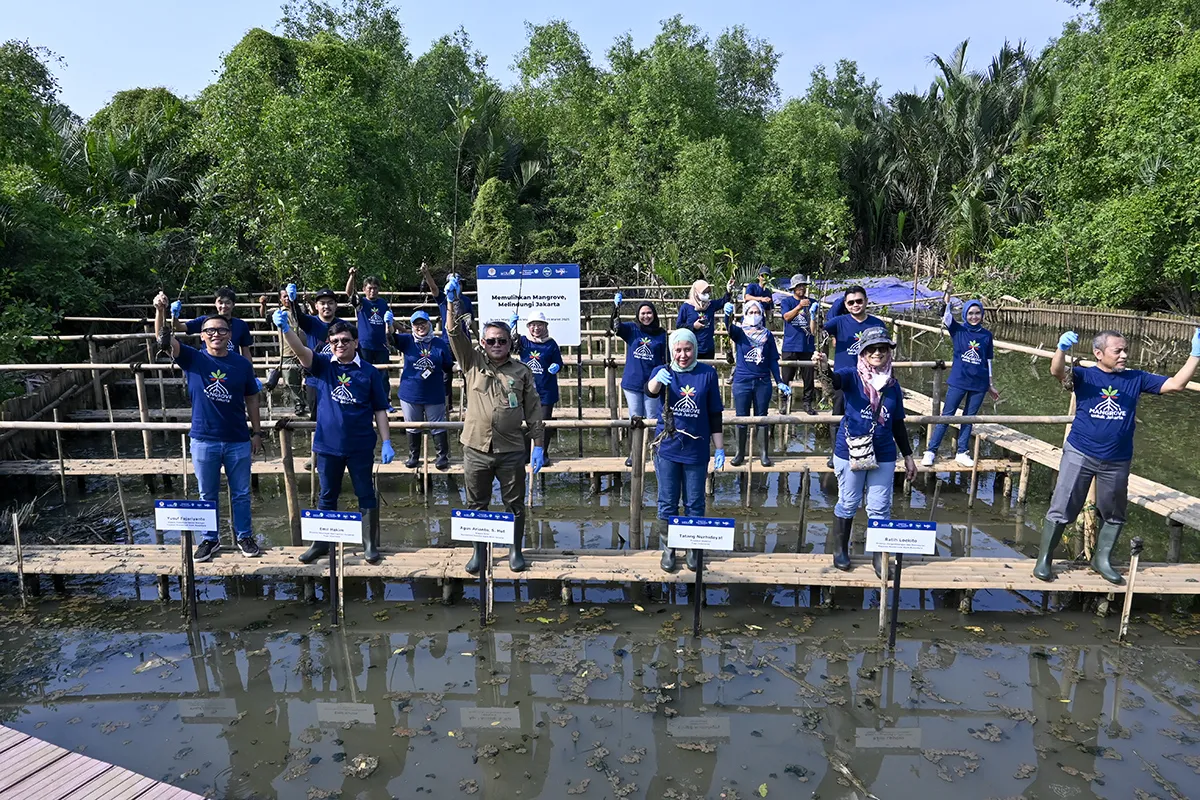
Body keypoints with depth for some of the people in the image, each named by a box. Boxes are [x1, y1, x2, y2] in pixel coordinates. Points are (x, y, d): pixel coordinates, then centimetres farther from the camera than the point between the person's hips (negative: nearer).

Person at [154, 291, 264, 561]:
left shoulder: (242, 364, -2)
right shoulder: (192, 359, -3)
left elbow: (251, 399, 4)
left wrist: (257, 432, 4)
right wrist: (160, 311, -34)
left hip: (238, 441, 0)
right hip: (204, 441, 0)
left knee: (241, 493, 12)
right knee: (208, 495, 14)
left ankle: (244, 536, 27)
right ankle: (209, 539, 28)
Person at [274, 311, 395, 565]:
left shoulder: (369, 372, -1)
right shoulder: (323, 365, 1)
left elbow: (380, 410, 0)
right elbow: (300, 350, -18)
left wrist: (386, 443, -4)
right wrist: (285, 328, -37)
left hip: (361, 447, -1)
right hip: (327, 446, 2)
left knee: (366, 496, 7)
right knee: (327, 497, 14)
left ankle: (371, 545, 19)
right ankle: (321, 544, 28)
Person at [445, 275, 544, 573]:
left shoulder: (522, 371, 2)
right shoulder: (472, 363, 4)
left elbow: (533, 409, 2)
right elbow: (456, 334, -9)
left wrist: (538, 444, -2)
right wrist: (454, 302, -22)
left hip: (511, 450, -1)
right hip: (476, 449, 1)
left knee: (515, 504, 9)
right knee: (477, 504, 12)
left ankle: (515, 550, 27)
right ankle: (479, 550, 29)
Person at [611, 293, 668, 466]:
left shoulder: (661, 334, 2)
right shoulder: (631, 329, 1)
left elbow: (666, 359, 6)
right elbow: (616, 326, -18)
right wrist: (616, 307, -33)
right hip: (632, 382, 1)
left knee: (653, 419, 7)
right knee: (635, 418, 9)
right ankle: (634, 453, 20)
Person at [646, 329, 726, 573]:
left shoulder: (707, 374, -1)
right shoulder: (662, 371, -2)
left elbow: (715, 414, 2)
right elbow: (649, 391, -25)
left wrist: (720, 449, 2)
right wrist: (657, 380, -48)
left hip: (697, 451, 0)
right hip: (667, 450, 0)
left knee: (695, 504, 12)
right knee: (667, 503, 9)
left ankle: (694, 549, 28)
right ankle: (668, 549, 24)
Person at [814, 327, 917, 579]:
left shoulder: (893, 385, 5)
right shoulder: (852, 377, -6)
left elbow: (898, 424, 12)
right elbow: (832, 379, -29)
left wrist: (908, 456, 14)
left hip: (883, 455, 3)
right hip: (850, 452, -3)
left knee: (880, 508, 8)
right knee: (848, 504, 9)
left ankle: (879, 556, 23)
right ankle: (841, 550, 27)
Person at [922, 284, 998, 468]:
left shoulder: (987, 335, 4)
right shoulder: (958, 330, -2)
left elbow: (989, 361, 9)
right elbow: (946, 315, -19)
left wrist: (990, 385, 12)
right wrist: (946, 294, -34)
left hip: (979, 384, 2)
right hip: (958, 381, -2)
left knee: (969, 417, 10)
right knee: (947, 415, -1)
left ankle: (962, 453, 19)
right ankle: (931, 451, 2)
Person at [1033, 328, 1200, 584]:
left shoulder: (1136, 379, 3)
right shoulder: (1084, 375, -7)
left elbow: (1176, 384, 0)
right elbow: (1058, 372, -26)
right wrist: (1062, 349, -47)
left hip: (1117, 462, 4)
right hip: (1079, 455, -4)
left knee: (1114, 515, 17)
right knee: (1061, 510, 0)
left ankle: (1102, 559, 36)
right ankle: (1044, 559, 13)